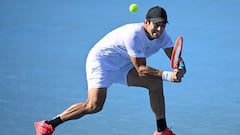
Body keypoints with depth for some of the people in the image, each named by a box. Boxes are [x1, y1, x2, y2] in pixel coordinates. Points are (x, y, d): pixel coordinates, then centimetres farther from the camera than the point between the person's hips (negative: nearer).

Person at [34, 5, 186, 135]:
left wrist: (180, 69, -31)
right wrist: (166, 75, -41)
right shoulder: (134, 35, -32)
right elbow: (141, 70, -31)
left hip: (121, 66, 8)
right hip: (101, 61, -8)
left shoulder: (161, 35, -7)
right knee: (94, 105, -24)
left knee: (155, 83, -10)